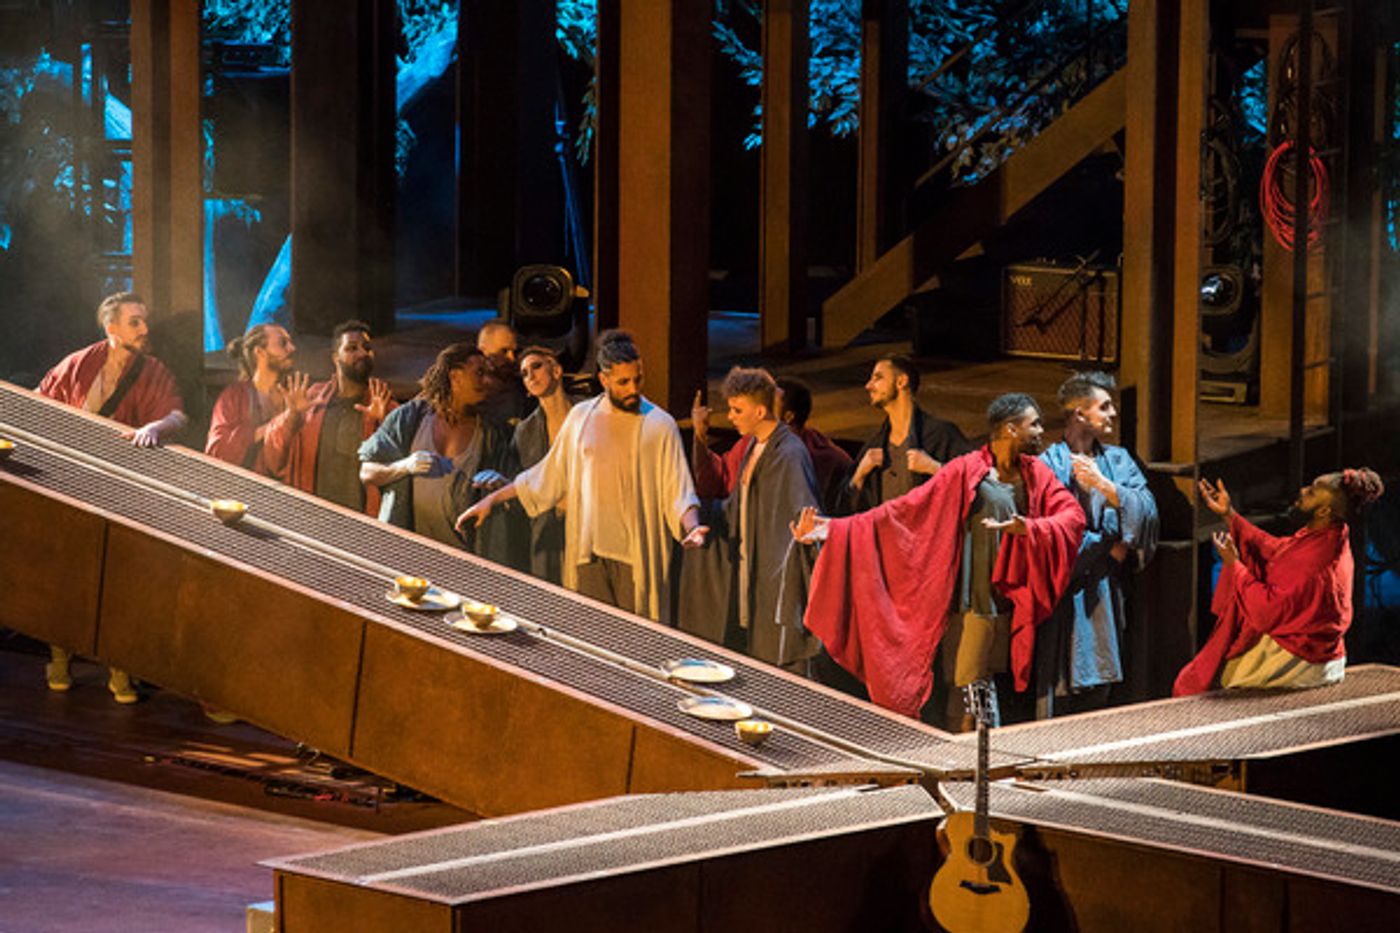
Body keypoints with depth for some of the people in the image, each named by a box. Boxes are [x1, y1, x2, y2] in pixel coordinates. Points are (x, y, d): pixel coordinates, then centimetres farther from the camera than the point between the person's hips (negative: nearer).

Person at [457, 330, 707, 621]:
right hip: (587, 555, 3)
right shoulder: (581, 417, 8)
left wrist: (691, 527, -25)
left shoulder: (660, 425, -2)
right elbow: (548, 476, 17)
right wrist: (492, 499, 15)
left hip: (636, 557, -3)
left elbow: (678, 491, -5)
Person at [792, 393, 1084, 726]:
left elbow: (1073, 516, -3)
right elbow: (904, 508, -8)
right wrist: (837, 528, -16)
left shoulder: (1036, 474, 8)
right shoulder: (965, 473, -6)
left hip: (1014, 607, 4)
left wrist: (1028, 529, -24)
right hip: (972, 605, -4)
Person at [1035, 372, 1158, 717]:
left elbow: (1146, 510, -3)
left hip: (1106, 594, 6)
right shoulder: (1050, 465, -8)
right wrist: (1109, 547, -8)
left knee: (1098, 692, 10)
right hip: (1066, 594, -6)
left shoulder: (1117, 459, 11)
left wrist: (1104, 485, -18)